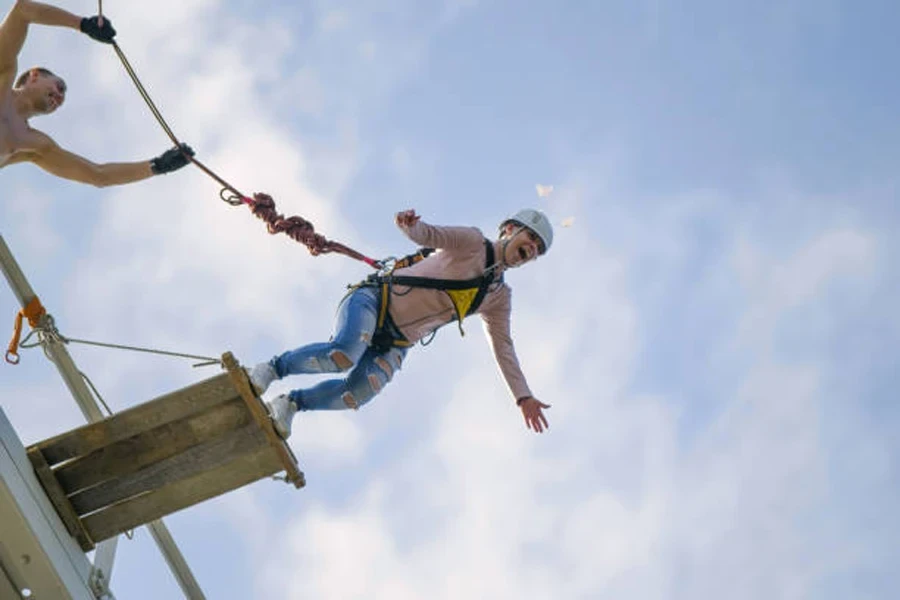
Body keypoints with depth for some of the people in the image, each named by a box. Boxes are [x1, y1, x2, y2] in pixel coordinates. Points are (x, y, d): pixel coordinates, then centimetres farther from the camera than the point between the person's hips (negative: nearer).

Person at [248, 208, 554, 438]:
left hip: (394, 344, 5)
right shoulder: (472, 242, -1)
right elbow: (431, 234, -18)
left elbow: (503, 347, 18)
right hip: (374, 300, -5)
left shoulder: (498, 297, 15)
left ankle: (290, 403, -4)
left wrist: (523, 396, 8)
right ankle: (270, 370, -11)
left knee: (358, 392, -25)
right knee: (344, 353, -35)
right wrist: (411, 225, -42)